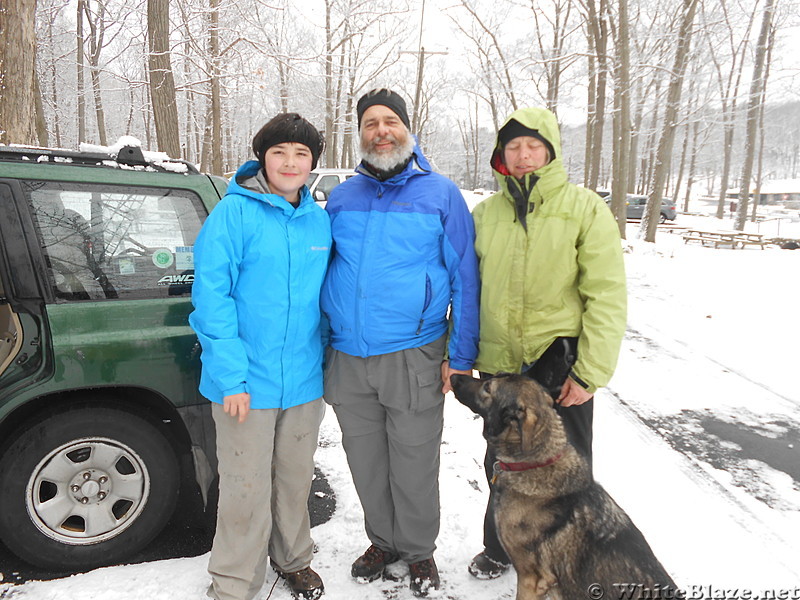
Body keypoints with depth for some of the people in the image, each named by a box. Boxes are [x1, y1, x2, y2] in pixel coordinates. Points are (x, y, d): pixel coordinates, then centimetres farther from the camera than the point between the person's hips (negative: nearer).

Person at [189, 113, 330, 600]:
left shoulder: (320, 221, 4)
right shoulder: (234, 213, -10)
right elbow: (211, 295, -13)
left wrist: (326, 360, 9)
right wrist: (230, 375, -18)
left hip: (305, 379, 5)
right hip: (248, 383, -4)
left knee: (296, 478, 20)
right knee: (247, 488, 7)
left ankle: (293, 558, 43)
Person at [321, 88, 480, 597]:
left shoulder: (441, 194, -1)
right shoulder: (341, 198, 9)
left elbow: (465, 279, -2)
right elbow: (322, 269, 16)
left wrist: (461, 355, -7)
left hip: (413, 358, -3)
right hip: (347, 359, 4)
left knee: (414, 466, 9)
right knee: (366, 464, 16)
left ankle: (419, 550, 34)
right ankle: (384, 541, 39)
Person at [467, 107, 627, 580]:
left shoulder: (585, 209, -6)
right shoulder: (485, 214, 6)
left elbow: (607, 297, -10)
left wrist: (590, 373, -14)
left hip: (559, 364, -3)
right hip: (498, 366, 4)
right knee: (502, 466, 19)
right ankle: (500, 549, 43)